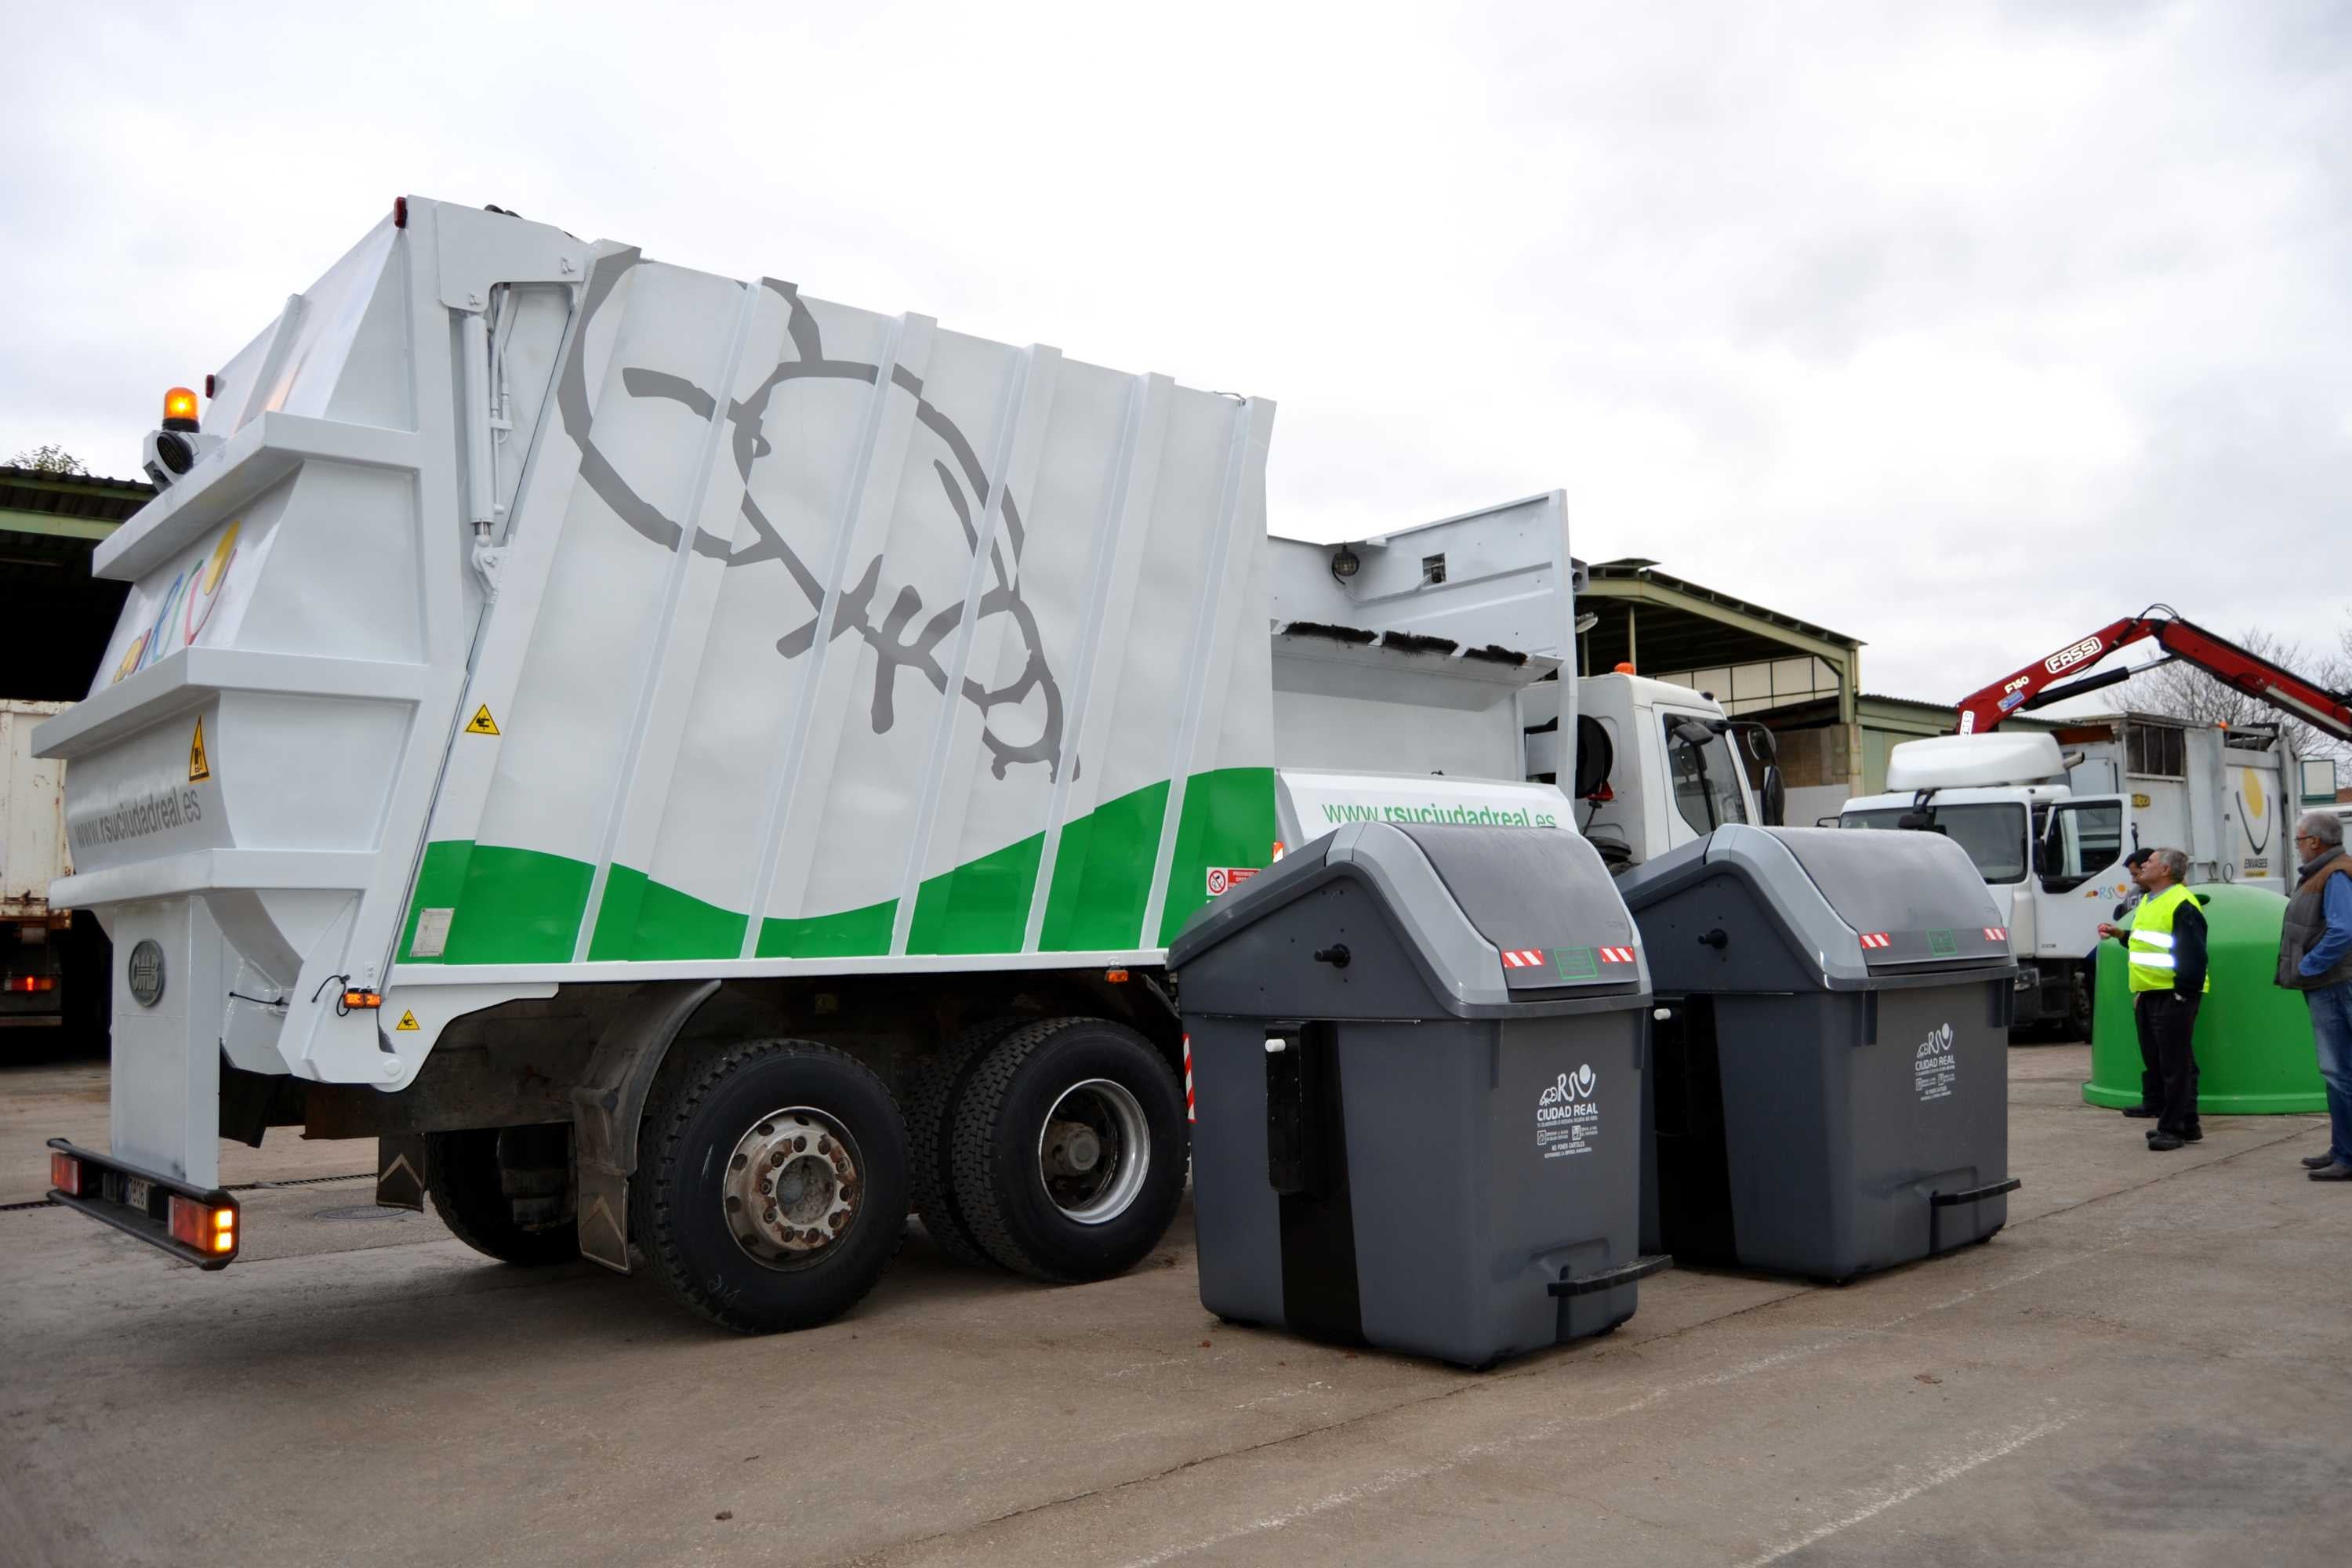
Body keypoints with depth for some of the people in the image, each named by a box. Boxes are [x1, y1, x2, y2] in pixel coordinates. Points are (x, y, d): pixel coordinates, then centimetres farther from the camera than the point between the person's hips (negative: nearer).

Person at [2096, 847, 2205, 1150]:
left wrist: (2183, 993, -19)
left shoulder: (2181, 904, -14)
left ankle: (2172, 1128, 0)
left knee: (2175, 1064, -4)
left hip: (2173, 997, -10)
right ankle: (2187, 1125, 24)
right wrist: (2121, 935, 16)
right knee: (2156, 1061, 14)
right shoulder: (2148, 901, 18)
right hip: (2147, 996, 10)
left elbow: (2193, 954, -19)